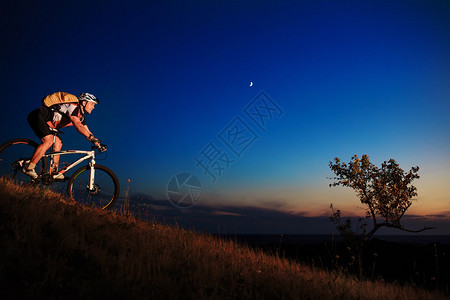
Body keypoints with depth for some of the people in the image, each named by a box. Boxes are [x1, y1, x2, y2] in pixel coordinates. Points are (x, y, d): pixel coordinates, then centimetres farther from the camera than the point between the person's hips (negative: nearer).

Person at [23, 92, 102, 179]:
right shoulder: (73, 107, -24)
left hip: (48, 124, 10)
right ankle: (29, 168, -20)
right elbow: (77, 125, -40)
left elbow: (87, 131, 7)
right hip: (37, 116, -10)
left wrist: (97, 143, -6)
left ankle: (54, 172, 1)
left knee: (58, 143, 1)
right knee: (49, 140, -25)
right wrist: (91, 137, -48)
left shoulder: (81, 116, 6)